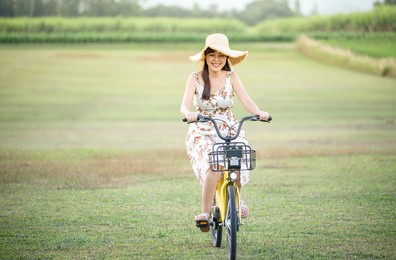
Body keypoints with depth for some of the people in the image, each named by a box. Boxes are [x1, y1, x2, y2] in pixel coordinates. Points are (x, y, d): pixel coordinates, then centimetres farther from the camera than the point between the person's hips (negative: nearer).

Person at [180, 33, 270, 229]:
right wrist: (188, 114, -39)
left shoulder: (231, 77, 0)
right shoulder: (195, 78, -4)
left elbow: (245, 100, -12)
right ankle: (205, 212, -21)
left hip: (230, 131, 2)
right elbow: (184, 106, -14)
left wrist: (259, 113, -33)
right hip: (203, 134, -2)